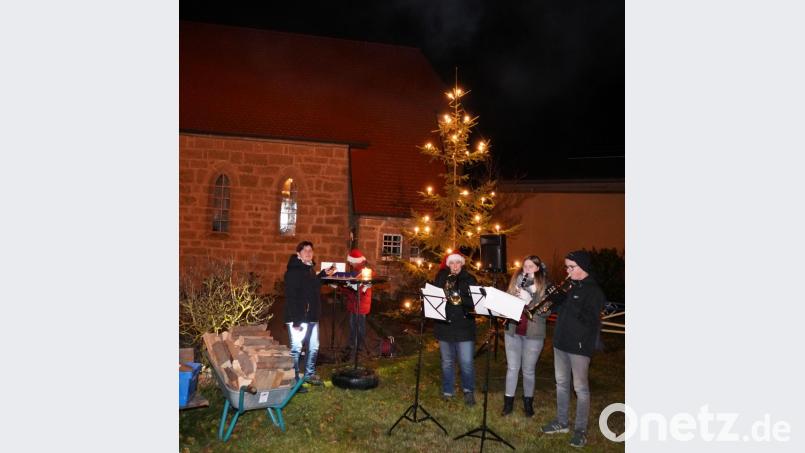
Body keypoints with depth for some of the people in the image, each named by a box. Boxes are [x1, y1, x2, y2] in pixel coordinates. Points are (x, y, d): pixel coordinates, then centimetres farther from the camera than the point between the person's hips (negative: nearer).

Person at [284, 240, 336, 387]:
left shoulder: (310, 269, 12)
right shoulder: (293, 271, -15)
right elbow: (291, 298, -21)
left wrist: (323, 274, 20)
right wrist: (296, 321, -25)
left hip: (312, 317, 9)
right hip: (299, 318, -9)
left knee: (314, 347, 18)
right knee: (296, 348, -3)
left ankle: (310, 374, 33)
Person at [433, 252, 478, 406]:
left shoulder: (469, 279, 3)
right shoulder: (441, 278, 7)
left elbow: (474, 300, -4)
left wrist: (460, 298, -21)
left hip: (464, 326, -2)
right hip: (445, 325, 2)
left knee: (466, 362, -3)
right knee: (447, 361, 11)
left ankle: (469, 391, 15)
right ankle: (447, 391, 24)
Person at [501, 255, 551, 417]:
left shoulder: (545, 285, -7)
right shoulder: (516, 280, 4)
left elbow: (547, 311, -14)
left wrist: (529, 300, -25)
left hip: (533, 333, -3)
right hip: (512, 330, 3)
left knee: (528, 370, 9)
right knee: (512, 368, 10)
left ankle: (528, 402, 27)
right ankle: (508, 402, 22)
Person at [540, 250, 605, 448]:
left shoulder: (593, 290, -13)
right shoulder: (570, 286, 12)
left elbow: (589, 318, -23)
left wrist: (567, 303, -23)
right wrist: (552, 304, -3)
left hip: (579, 345, -8)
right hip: (561, 341, 8)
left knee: (580, 387, 1)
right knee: (561, 383, 15)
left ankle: (581, 430, 10)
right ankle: (561, 422, 28)